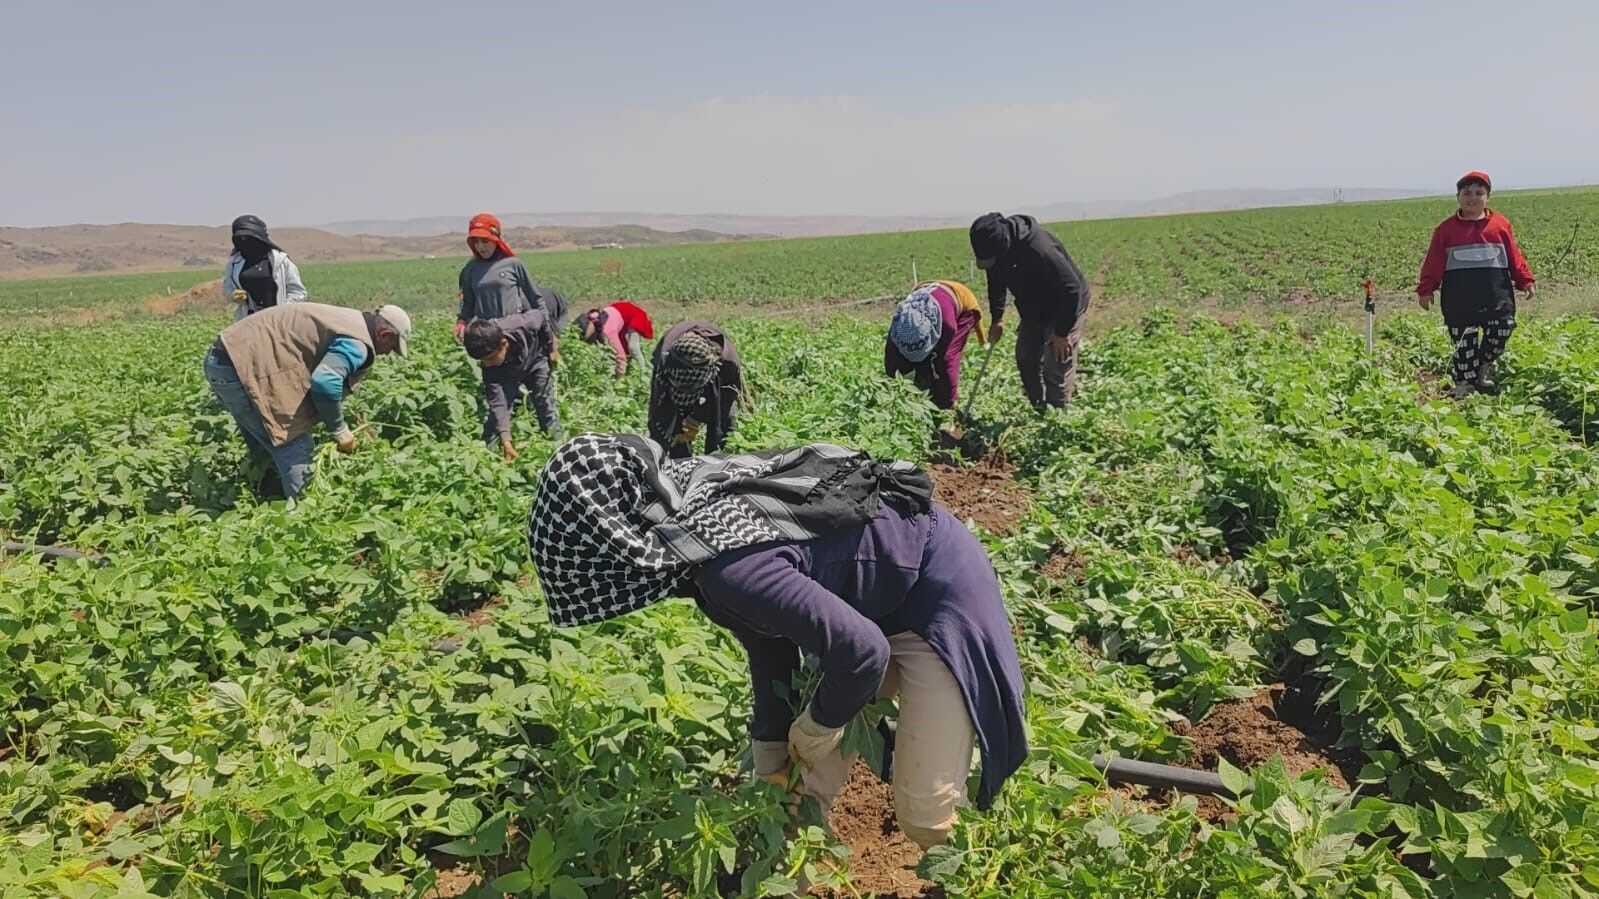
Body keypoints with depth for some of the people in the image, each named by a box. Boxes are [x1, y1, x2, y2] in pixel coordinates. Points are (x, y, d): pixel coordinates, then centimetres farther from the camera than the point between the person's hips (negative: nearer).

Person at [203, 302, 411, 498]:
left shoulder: (348, 321, 19)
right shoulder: (357, 343, -13)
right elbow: (325, 383, -29)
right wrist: (340, 431, -13)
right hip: (243, 367, -11)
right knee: (296, 448, -6)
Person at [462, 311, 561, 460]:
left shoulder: (525, 325, -45)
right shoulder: (489, 365, -37)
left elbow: (541, 316, -20)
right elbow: (497, 403, -37)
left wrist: (551, 348, -9)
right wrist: (505, 440, -44)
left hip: (536, 360, 0)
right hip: (507, 373, 0)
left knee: (546, 404, 0)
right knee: (495, 408, -10)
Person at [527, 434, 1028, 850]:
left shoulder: (727, 568, -36)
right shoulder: (697, 500, -6)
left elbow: (861, 652, -36)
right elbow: (769, 631, 5)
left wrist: (814, 731, -13)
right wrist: (771, 751, 11)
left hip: (938, 592, -9)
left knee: (923, 814, -3)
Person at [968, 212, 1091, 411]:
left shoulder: (1039, 249, -38)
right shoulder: (994, 249, -14)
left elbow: (1071, 289, -31)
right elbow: (996, 281, 8)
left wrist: (1062, 332, -26)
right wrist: (997, 317, 2)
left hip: (1065, 307, -7)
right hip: (1033, 311, 8)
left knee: (1057, 367, -9)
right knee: (1025, 360, 7)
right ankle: (1038, 410, 18)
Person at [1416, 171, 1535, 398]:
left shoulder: (1500, 224, 9)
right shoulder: (1446, 228, 6)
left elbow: (1514, 256, 10)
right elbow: (1433, 262, 3)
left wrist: (1524, 280, 1)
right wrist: (1426, 289, -3)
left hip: (1496, 292, 1)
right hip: (1460, 295, -1)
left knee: (1503, 328, -8)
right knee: (1464, 340, 2)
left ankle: (1484, 364, 18)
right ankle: (1464, 383, 12)